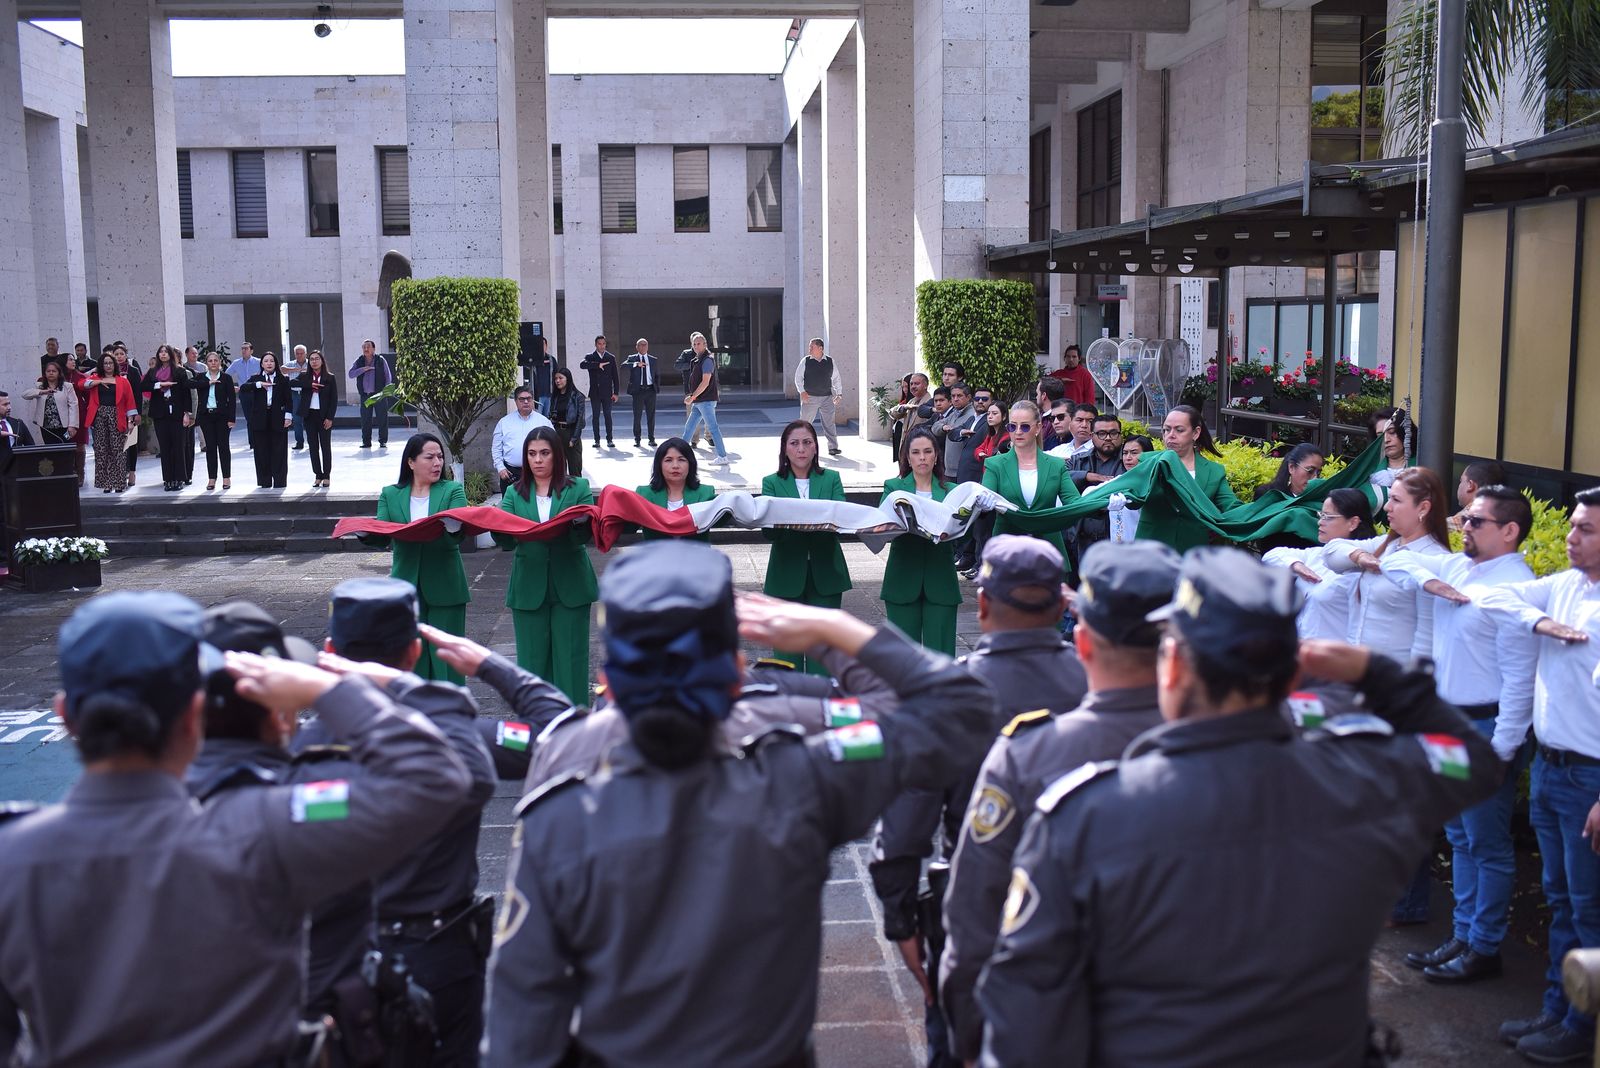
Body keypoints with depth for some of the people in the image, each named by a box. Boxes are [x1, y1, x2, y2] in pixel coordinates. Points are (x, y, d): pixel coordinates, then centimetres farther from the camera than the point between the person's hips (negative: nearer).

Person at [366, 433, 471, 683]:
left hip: (444, 589, -1)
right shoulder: (390, 495, 9)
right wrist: (363, 532, -23)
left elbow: (456, 532, -10)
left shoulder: (453, 491, 6)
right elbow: (382, 538, 0)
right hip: (406, 588, 1)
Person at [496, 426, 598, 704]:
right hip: (529, 587, 2)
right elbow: (506, 541, -1)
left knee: (569, 656, 1)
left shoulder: (578, 488, 4)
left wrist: (581, 522, -28)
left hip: (570, 585, -1)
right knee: (533, 657, 6)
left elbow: (585, 536, -6)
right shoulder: (515, 493, 8)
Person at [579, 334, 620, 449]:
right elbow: (582, 365, -17)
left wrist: (615, 393, 1)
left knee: (608, 415, -1)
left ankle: (609, 440, 2)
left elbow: (615, 376, 8)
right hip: (595, 392, 0)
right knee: (596, 416, 2)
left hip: (607, 392, 0)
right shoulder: (590, 357, 5)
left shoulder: (611, 358, 8)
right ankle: (597, 440, 5)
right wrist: (598, 365, -25)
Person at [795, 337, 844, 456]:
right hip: (809, 397, -1)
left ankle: (833, 447, 0)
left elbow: (836, 378, 13)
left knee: (829, 422, -3)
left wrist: (839, 393, 8)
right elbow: (798, 377, 5)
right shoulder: (805, 361, 1)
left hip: (827, 398, 1)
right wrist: (802, 391, -8)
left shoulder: (830, 361, 5)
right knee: (805, 422, 4)